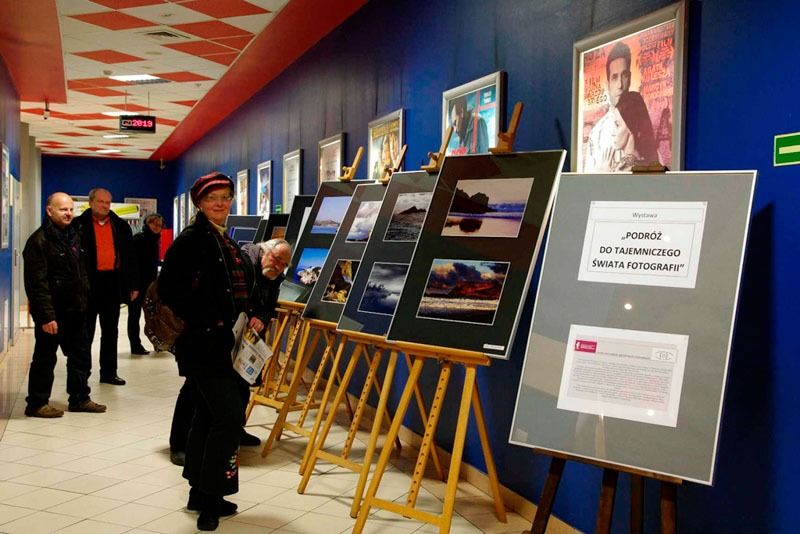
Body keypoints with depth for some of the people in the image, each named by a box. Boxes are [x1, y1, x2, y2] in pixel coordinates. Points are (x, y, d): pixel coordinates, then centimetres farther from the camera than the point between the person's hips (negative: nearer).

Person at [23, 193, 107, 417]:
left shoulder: (73, 237, 13)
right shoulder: (39, 240, -14)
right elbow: (37, 283, -20)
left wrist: (84, 301, 14)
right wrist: (46, 315, -24)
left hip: (74, 310, 8)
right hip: (52, 313, -8)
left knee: (81, 356, 13)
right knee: (45, 358, 3)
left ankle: (79, 398, 25)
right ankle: (36, 404, 15)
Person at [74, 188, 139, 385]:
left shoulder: (121, 226, 8)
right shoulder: (79, 225, -3)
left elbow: (129, 256, 10)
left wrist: (133, 285, 7)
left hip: (113, 282, 3)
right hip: (88, 282, -3)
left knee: (111, 330, 11)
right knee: (86, 330, 5)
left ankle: (109, 372, 19)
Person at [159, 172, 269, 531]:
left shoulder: (229, 244, 15)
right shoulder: (191, 239, -10)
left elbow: (246, 287, 19)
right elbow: (169, 289, -18)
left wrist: (256, 316, 1)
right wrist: (207, 320, -19)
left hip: (226, 341, 9)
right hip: (202, 342, -9)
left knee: (207, 416, 15)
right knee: (230, 415, -11)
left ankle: (201, 493, 26)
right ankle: (210, 496, 1)